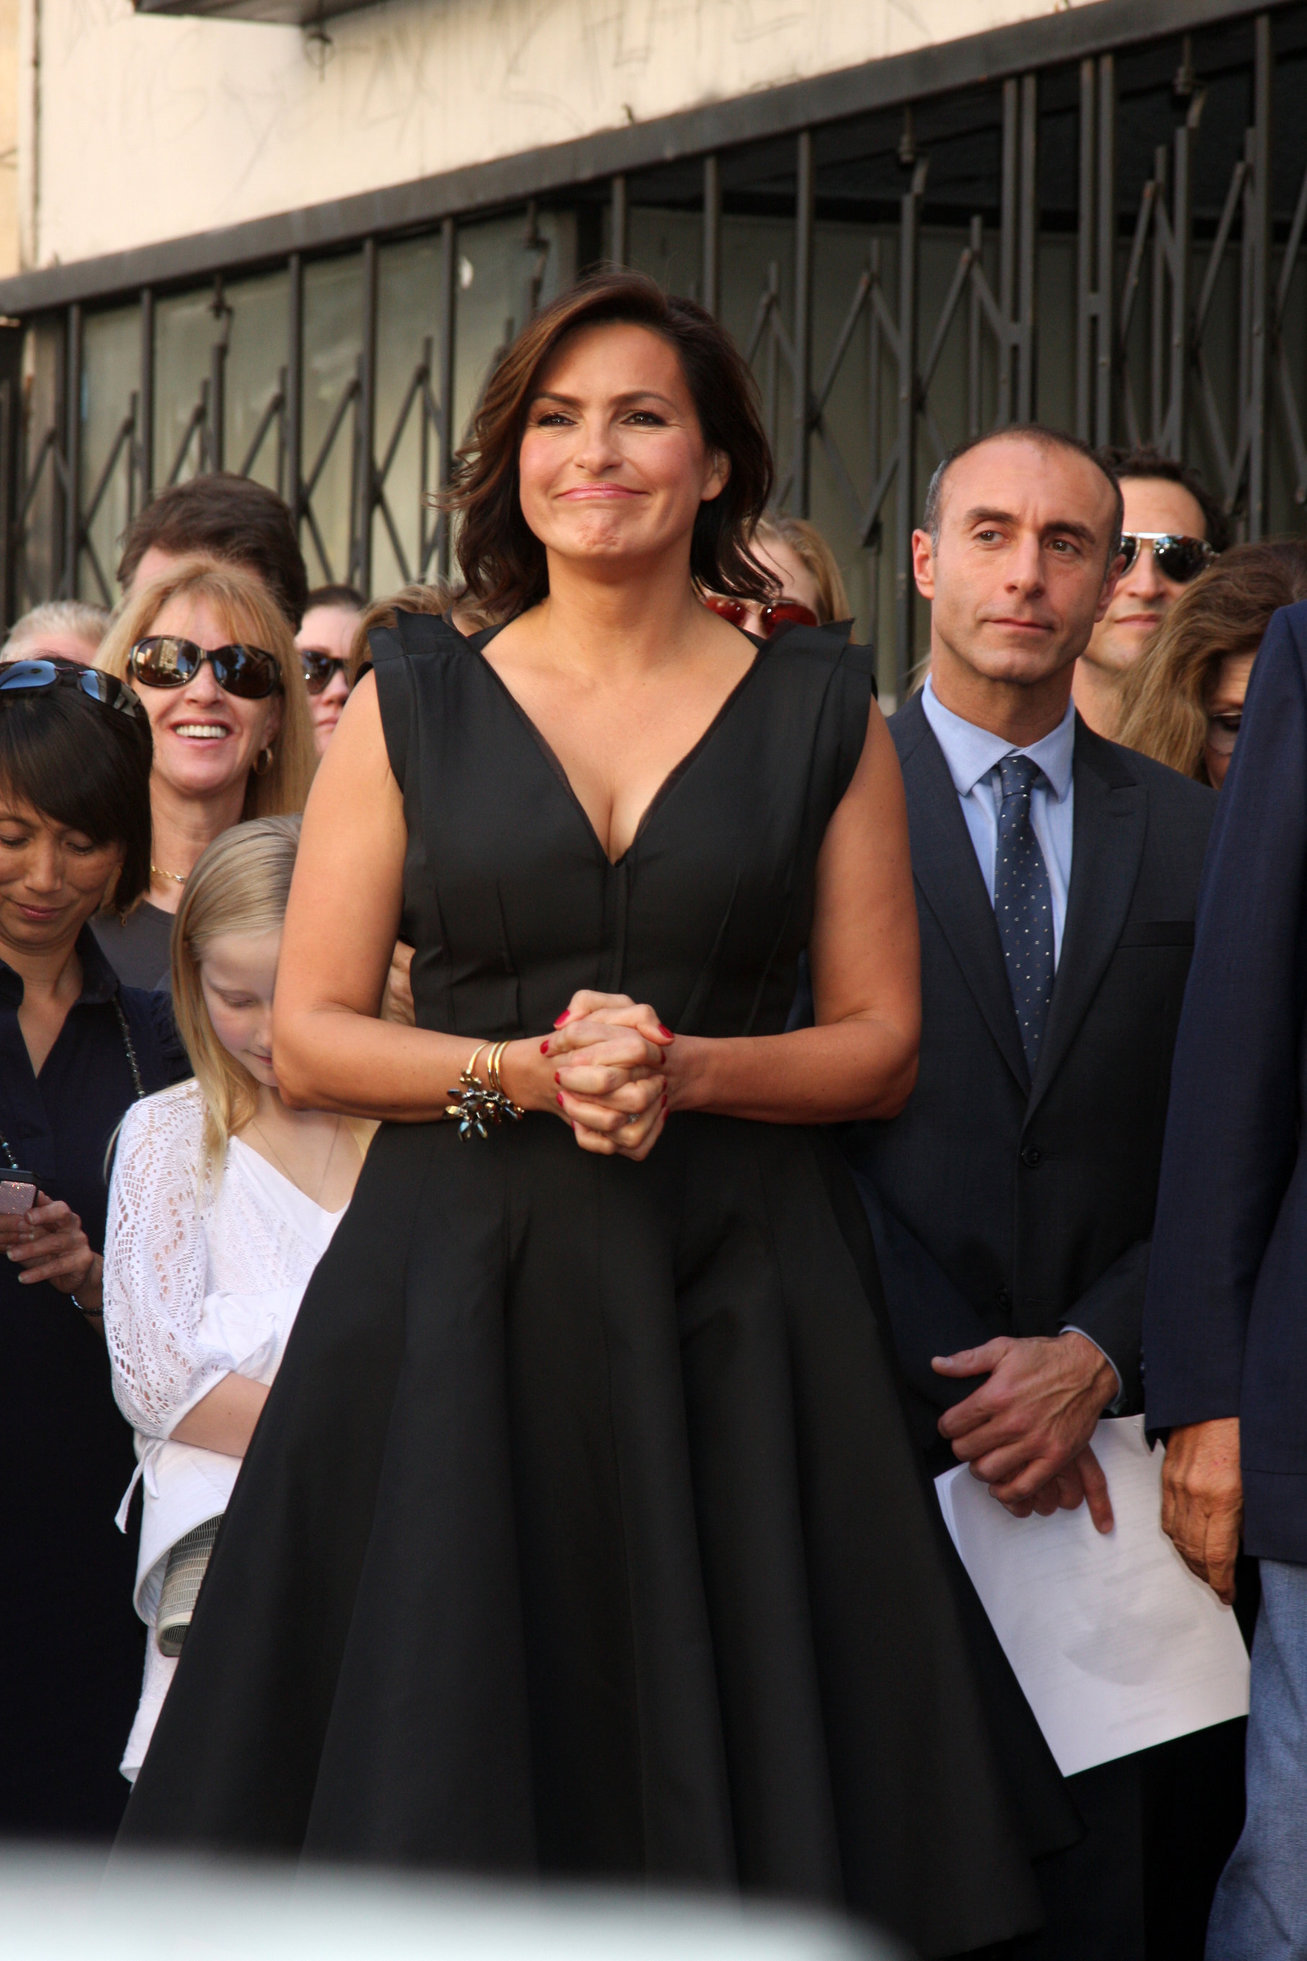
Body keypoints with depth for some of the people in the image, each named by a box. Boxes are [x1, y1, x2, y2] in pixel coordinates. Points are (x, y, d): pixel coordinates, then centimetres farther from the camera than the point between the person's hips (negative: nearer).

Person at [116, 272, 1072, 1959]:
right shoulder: (413, 704, 8)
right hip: (458, 1294, 0)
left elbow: (881, 1044, 6)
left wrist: (685, 1069, -11)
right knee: (438, 1784, -3)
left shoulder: (822, 714, 8)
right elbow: (307, 1037, 4)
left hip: (734, 1298, 0)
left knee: (724, 1766, -2)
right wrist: (520, 1073, -12)